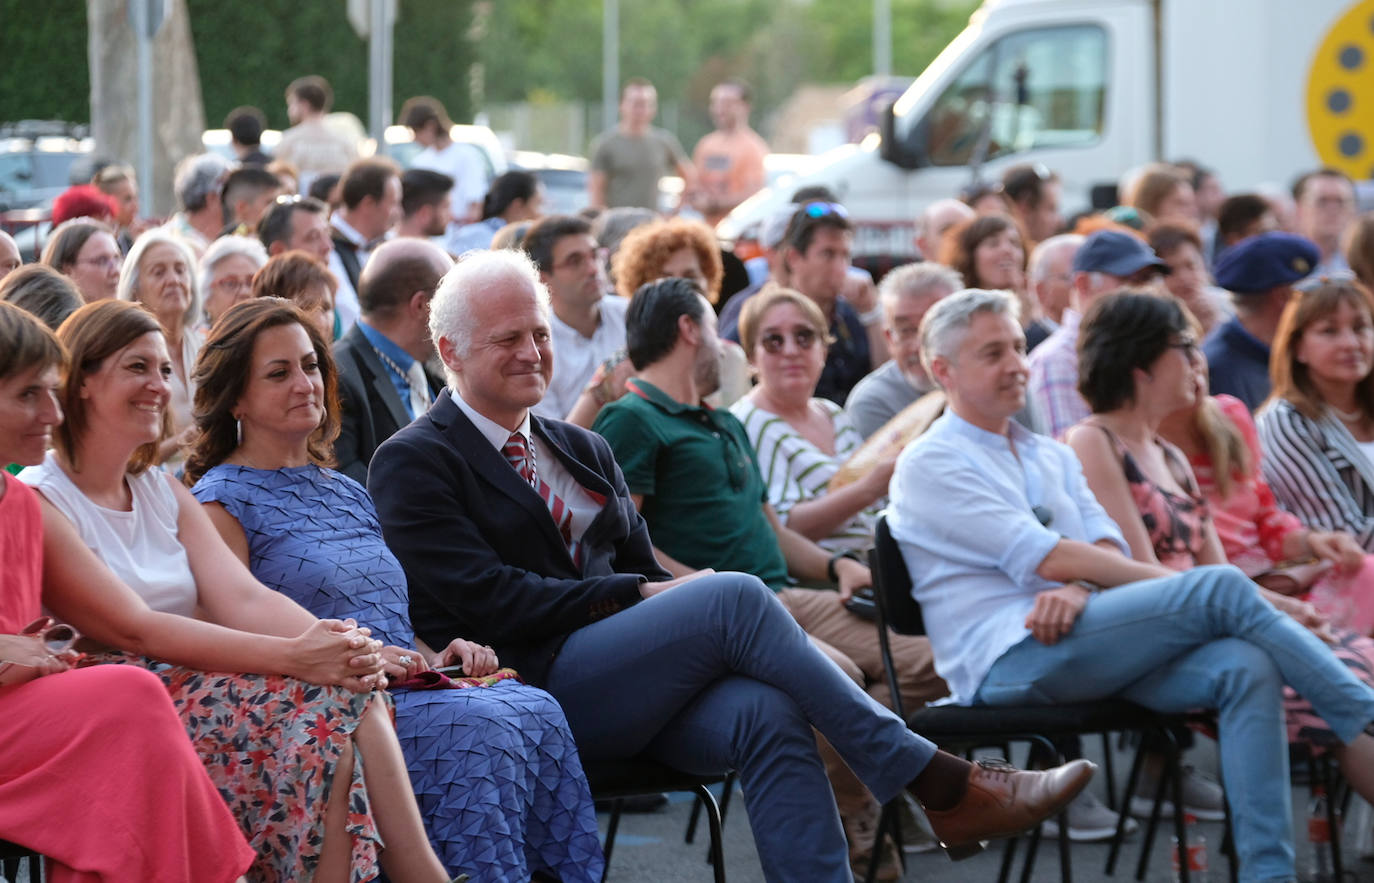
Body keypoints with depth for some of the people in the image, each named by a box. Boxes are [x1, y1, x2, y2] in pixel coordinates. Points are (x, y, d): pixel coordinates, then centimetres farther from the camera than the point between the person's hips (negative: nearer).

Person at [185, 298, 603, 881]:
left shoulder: (348, 494, 26)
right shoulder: (222, 501, 2)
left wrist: (441, 655, 6)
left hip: (404, 690, 7)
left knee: (535, 712, -23)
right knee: (479, 726, -31)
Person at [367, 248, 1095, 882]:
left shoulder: (582, 452, 25)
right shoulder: (413, 463, 1)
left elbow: (642, 572, 19)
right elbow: (488, 599, -10)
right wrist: (635, 595, -11)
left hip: (620, 684, 7)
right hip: (529, 689, -7)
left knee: (765, 715, -26)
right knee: (732, 597, -25)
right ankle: (940, 786, -22)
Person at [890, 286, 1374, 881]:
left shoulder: (1051, 457, 25)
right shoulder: (929, 464, 0)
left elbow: (1108, 550, 10)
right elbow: (1046, 559, -9)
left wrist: (1075, 590, -16)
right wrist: (1186, 585, -9)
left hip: (1080, 643, 7)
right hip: (1008, 659, -7)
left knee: (1245, 666, -23)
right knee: (1223, 588, -22)